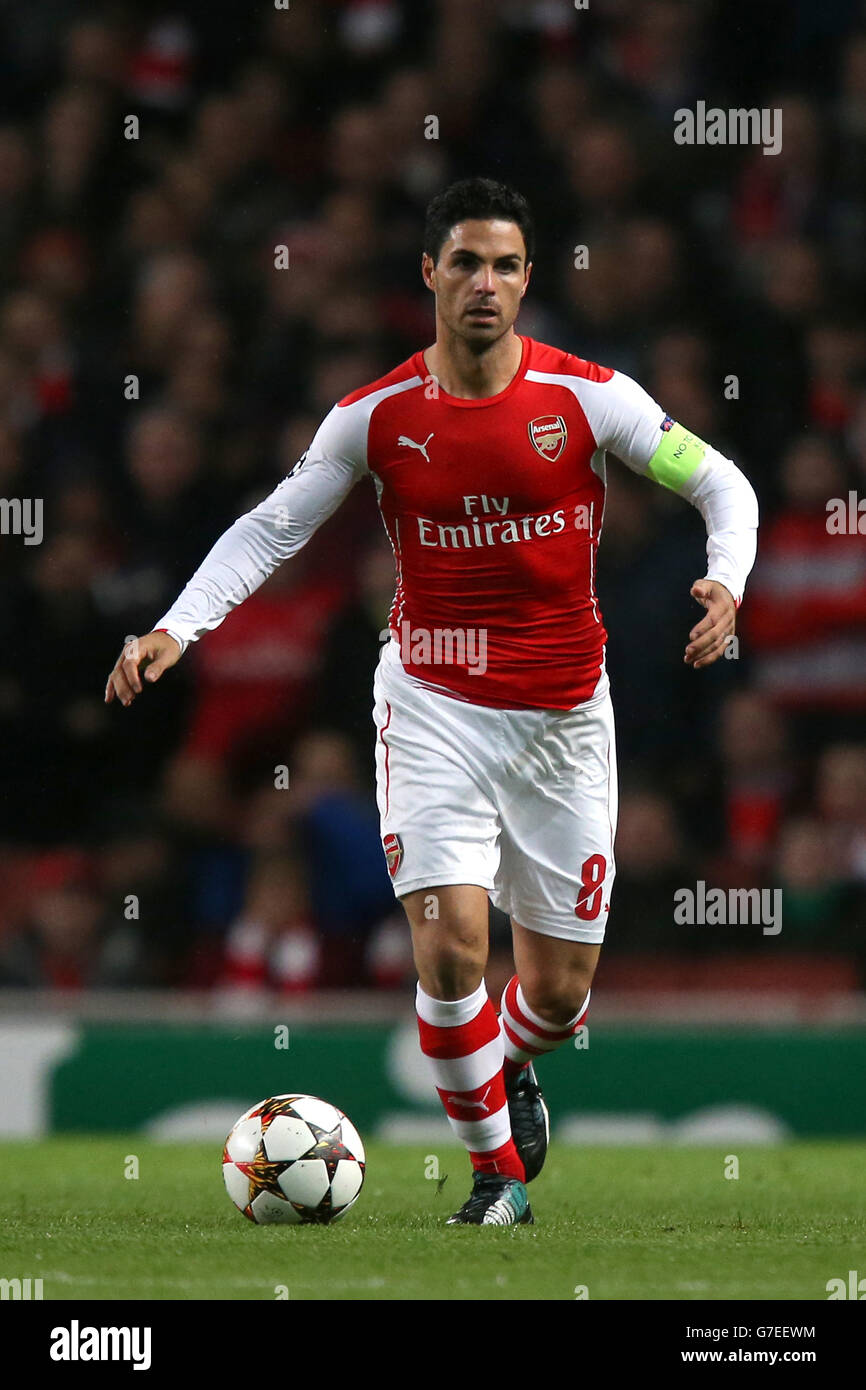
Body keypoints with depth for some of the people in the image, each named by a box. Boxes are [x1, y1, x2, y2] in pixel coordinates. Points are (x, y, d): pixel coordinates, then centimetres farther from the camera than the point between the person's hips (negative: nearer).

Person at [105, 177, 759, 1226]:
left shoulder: (588, 397, -8)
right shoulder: (377, 417, -5)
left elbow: (719, 482, -1)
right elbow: (270, 529, 3)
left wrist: (726, 579, -21)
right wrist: (176, 629, -9)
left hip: (563, 716, 1)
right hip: (433, 705, -1)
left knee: (560, 993, 6)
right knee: (450, 951, -17)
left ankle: (510, 1065, 43)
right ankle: (497, 1170, 3)